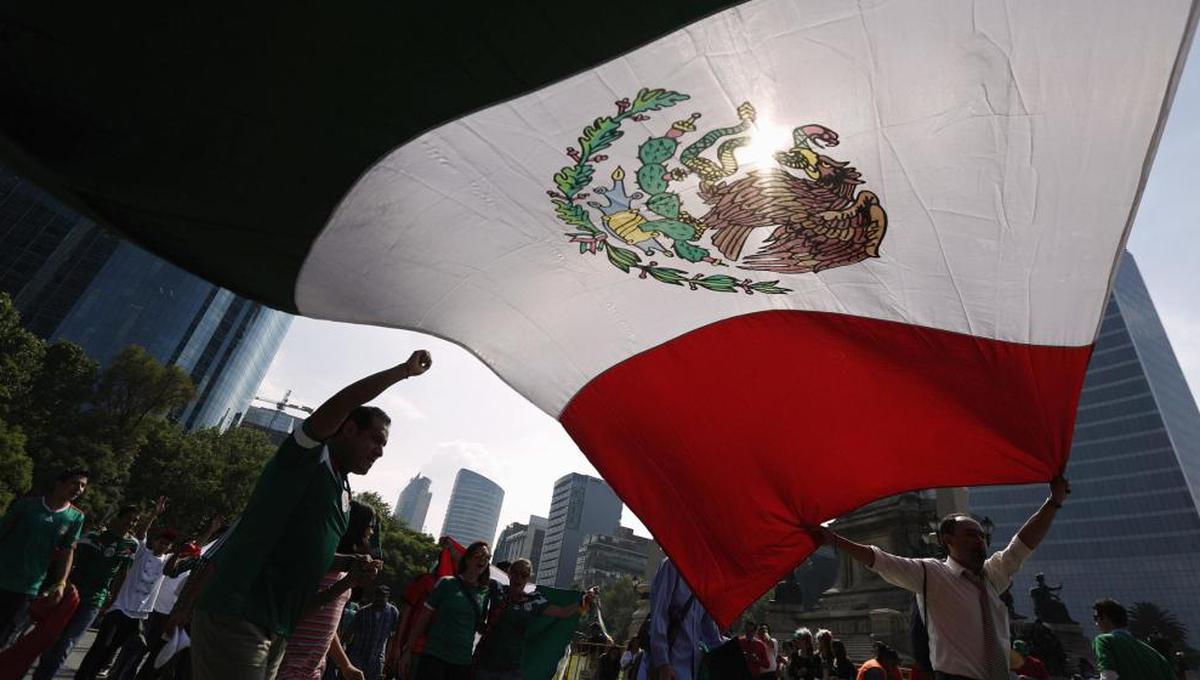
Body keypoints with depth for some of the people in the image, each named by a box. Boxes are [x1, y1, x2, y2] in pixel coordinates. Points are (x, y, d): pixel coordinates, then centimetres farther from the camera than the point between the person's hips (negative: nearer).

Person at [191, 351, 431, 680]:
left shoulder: (342, 493, 17)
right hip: (236, 615, -9)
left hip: (275, 630, 9)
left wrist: (352, 564, 9)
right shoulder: (308, 455, -8)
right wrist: (405, 370, -22)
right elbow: (342, 402, -27)